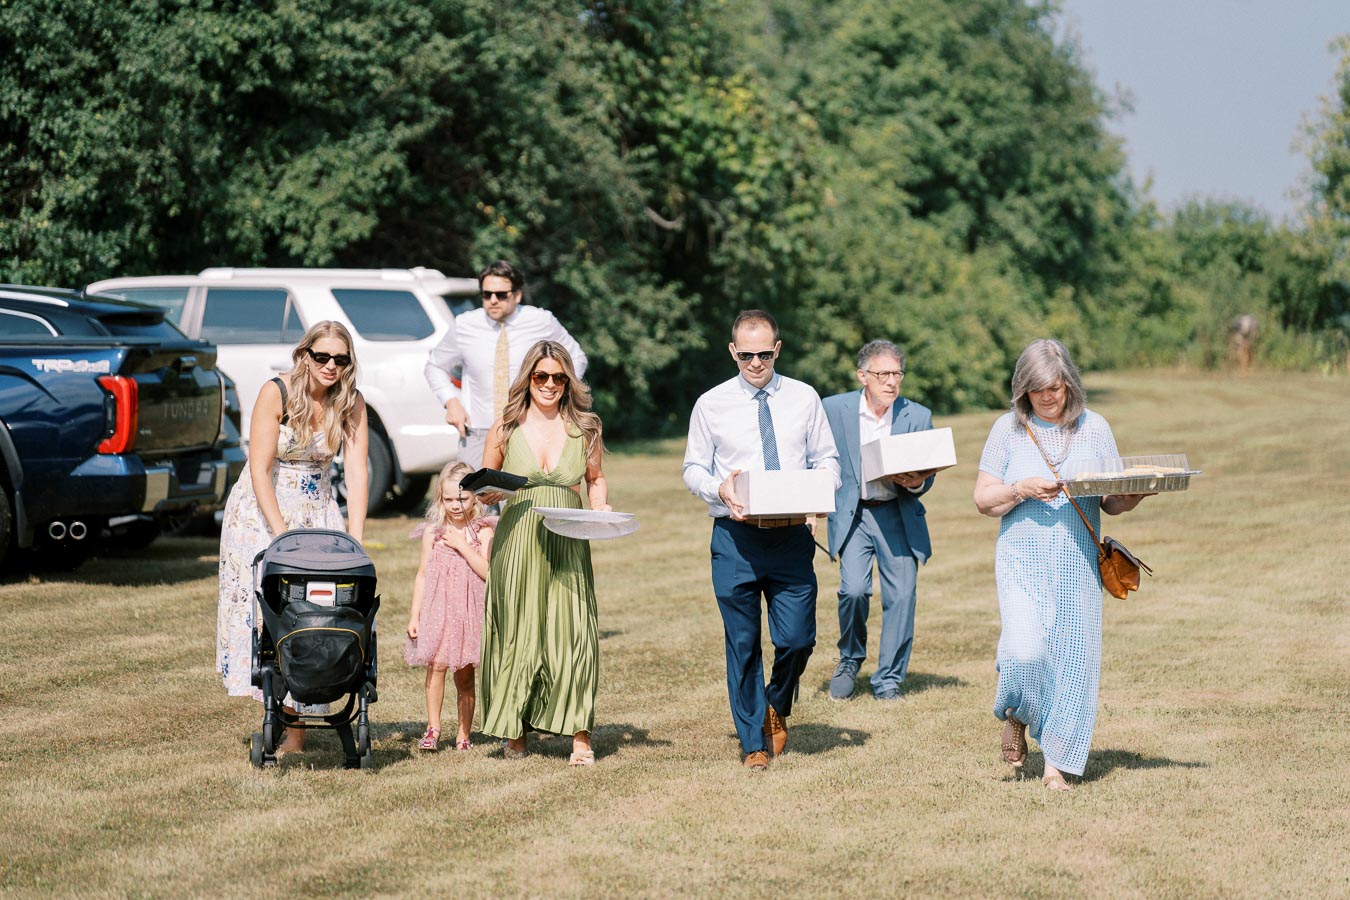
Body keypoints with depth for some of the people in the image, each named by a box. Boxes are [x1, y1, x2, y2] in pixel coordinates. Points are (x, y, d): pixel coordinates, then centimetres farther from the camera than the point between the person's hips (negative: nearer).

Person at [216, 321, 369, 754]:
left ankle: (297, 726, -5)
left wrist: (356, 539, -20)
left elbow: (357, 471, -10)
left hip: (318, 512, 3)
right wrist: (283, 534, -24)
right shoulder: (276, 394, -16)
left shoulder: (351, 403, -5)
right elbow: (260, 470, -18)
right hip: (262, 510, -3)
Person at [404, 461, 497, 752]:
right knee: (436, 666, -11)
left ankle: (464, 733, 12)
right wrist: (414, 615, 4)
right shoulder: (433, 532, 5)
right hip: (437, 609, 1)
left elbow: (487, 572, -12)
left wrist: (461, 544, -14)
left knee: (464, 674, 5)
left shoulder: (482, 531, 0)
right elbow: (422, 575, 8)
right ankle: (433, 729, -6)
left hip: (469, 611, -1)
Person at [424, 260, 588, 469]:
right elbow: (435, 366, 18)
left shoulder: (542, 322, 0)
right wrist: (451, 402, 1)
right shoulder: (465, 326, 2)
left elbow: (576, 359, 15)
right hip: (478, 434, 1)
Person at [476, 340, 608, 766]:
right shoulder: (506, 428, 5)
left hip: (567, 544, 0)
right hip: (517, 543, 0)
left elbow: (596, 479, 20)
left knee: (572, 632, -8)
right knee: (516, 633, 2)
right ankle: (514, 731, 15)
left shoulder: (585, 428, 7)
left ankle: (580, 736, -5)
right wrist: (490, 491, -9)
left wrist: (601, 509, 1)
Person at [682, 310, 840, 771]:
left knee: (797, 638, -6)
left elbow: (827, 459, 10)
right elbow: (693, 469, 8)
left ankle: (776, 707, 26)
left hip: (791, 536, 1)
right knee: (742, 644, 2)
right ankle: (754, 741, 15)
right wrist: (719, 489, -13)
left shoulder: (804, 399, 7)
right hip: (735, 537, 0)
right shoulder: (711, 404, 4)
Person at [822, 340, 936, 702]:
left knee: (901, 595, -6)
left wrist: (915, 482, -15)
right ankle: (851, 659, 10)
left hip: (898, 515, 1)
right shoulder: (833, 409, -1)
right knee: (854, 589, -18)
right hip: (851, 513, -1)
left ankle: (888, 681, 9)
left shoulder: (918, 416, 1)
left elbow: (927, 476, 7)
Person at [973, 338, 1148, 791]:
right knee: (1024, 652, -19)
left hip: (1078, 563, 2)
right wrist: (1021, 490, -14)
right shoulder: (1008, 428, 3)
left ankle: (1057, 763, 10)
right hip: (1023, 561, -2)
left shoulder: (1094, 428, 6)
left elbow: (1112, 503, 8)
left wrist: (1137, 493, -13)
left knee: (1073, 661, -2)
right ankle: (1016, 716, 14)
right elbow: (983, 499, 4)